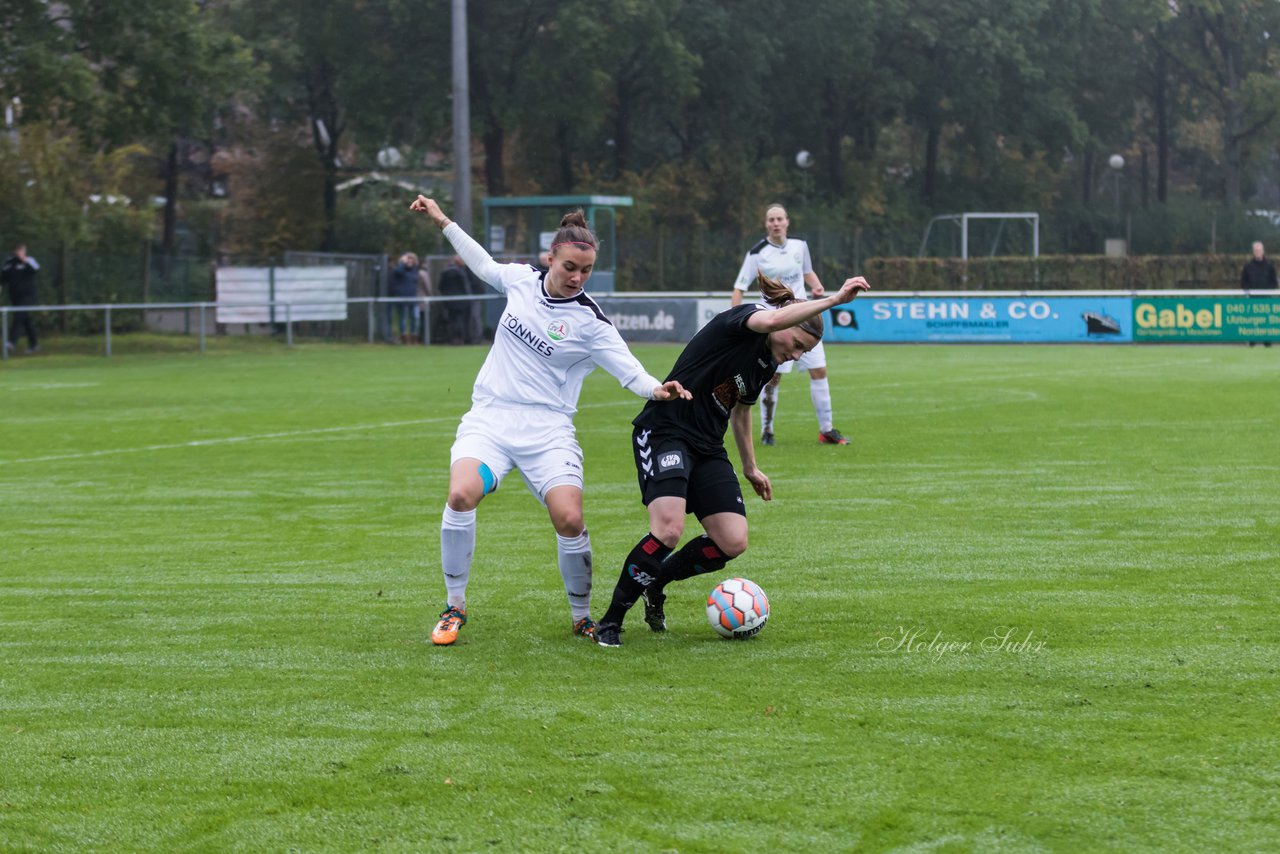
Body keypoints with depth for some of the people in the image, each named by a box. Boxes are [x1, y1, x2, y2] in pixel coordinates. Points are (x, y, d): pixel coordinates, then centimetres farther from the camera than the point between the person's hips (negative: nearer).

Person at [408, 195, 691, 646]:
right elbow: (486, 266, 26)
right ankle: (455, 606, -6)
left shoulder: (590, 321, -7)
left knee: (569, 519, -20)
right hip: (489, 419, 2)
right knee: (461, 494, -25)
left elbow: (631, 372, -11)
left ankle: (582, 617, 6)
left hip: (547, 430, -2)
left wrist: (657, 389, -32)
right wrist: (444, 223, 29)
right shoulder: (522, 279, 4)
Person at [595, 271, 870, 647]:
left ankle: (655, 583, 20)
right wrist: (833, 299, -39)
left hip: (707, 447, 9)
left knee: (732, 543, -5)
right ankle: (611, 621, -11)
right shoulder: (738, 321, -14)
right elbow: (769, 321, -38)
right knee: (668, 529, -27)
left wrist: (750, 467, 34)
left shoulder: (769, 365, 11)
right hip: (664, 433, -8)